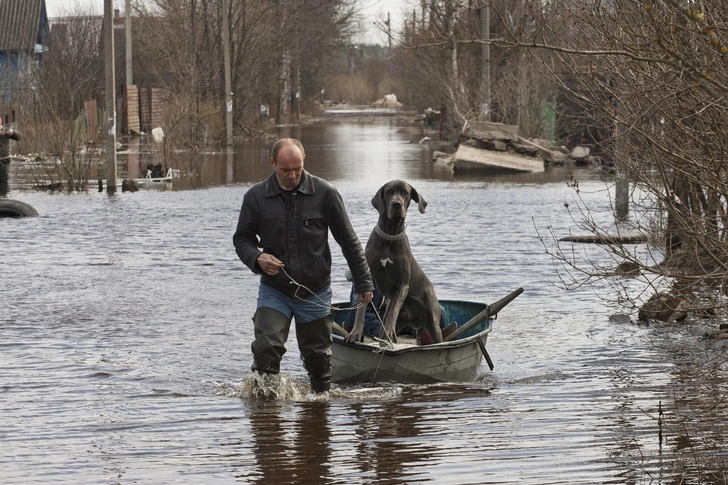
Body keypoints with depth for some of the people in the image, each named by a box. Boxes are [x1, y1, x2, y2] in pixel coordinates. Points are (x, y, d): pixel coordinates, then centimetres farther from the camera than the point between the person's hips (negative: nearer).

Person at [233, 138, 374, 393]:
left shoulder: (325, 194, -6)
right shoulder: (256, 196, -4)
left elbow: (349, 241, 2)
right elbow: (242, 238, 7)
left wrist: (364, 283, 4)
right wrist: (257, 258, -16)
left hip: (315, 293, 0)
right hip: (273, 290, 0)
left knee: (318, 357, 10)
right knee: (265, 347, -19)